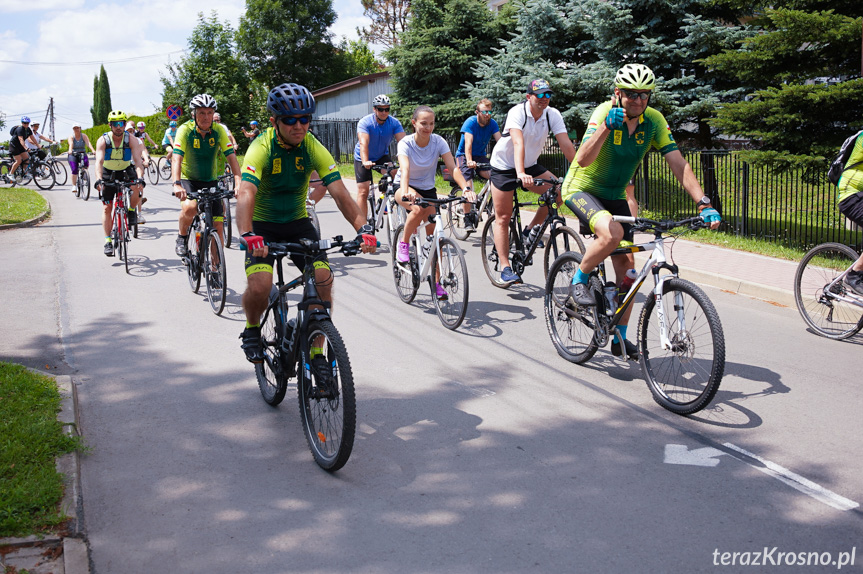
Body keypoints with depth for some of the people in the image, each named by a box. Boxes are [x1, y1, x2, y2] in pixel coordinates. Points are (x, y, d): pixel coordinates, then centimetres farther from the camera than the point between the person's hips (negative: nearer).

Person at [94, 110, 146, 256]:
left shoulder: (131, 139, -19)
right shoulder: (103, 140, -19)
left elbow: (138, 160, -29)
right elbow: (99, 161, -30)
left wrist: (140, 178, -46)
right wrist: (98, 180, -47)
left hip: (126, 171, 0)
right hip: (108, 174, 0)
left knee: (138, 187, -33)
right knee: (106, 208, -6)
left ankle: (131, 210, -2)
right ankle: (108, 241, 1)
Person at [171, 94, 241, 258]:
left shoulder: (219, 130, -12)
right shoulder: (185, 130, -18)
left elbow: (231, 157, -17)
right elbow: (176, 158, -28)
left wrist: (239, 183, -32)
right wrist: (177, 184, -45)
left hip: (211, 181, 3)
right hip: (189, 179, -2)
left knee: (217, 226, -5)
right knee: (189, 207, -33)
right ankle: (182, 237, -3)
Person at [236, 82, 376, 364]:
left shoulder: (313, 148, -13)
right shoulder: (261, 148, -22)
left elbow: (339, 192, -20)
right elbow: (246, 195, -36)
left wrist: (363, 228, -36)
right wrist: (248, 236, -54)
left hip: (297, 222, 3)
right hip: (263, 226, -3)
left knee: (323, 280, -16)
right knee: (259, 287, -24)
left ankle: (316, 351, 1)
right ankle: (252, 329, 10)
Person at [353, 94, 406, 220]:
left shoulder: (394, 123, -16)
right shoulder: (365, 122, -24)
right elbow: (363, 143, -39)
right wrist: (365, 161, -56)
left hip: (382, 156, 2)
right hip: (363, 159, -2)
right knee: (363, 192, -7)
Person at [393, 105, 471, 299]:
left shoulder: (439, 142, -15)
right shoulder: (406, 144, -21)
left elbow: (452, 168, -25)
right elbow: (405, 169, -38)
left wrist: (466, 188, -42)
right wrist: (406, 191, -58)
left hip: (428, 189, 3)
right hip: (405, 187, -3)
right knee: (418, 209, -37)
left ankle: (436, 281, 5)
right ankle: (403, 244, -12)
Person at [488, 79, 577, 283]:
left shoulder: (553, 115, -11)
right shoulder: (517, 112, -24)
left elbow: (566, 144, -17)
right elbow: (518, 143, -38)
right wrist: (520, 173, -51)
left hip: (530, 166, 5)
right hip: (504, 167, -4)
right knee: (503, 218, -5)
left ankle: (532, 229, 5)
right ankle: (505, 268, -1)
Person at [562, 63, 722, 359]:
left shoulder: (654, 121, -11)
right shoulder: (605, 112, -23)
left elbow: (679, 164, -14)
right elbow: (583, 160, -35)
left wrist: (704, 203, -25)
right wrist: (606, 126, -47)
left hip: (614, 195, 5)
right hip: (581, 188, -5)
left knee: (626, 264, 0)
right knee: (612, 233, -34)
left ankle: (620, 338, 14)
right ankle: (578, 281, -6)